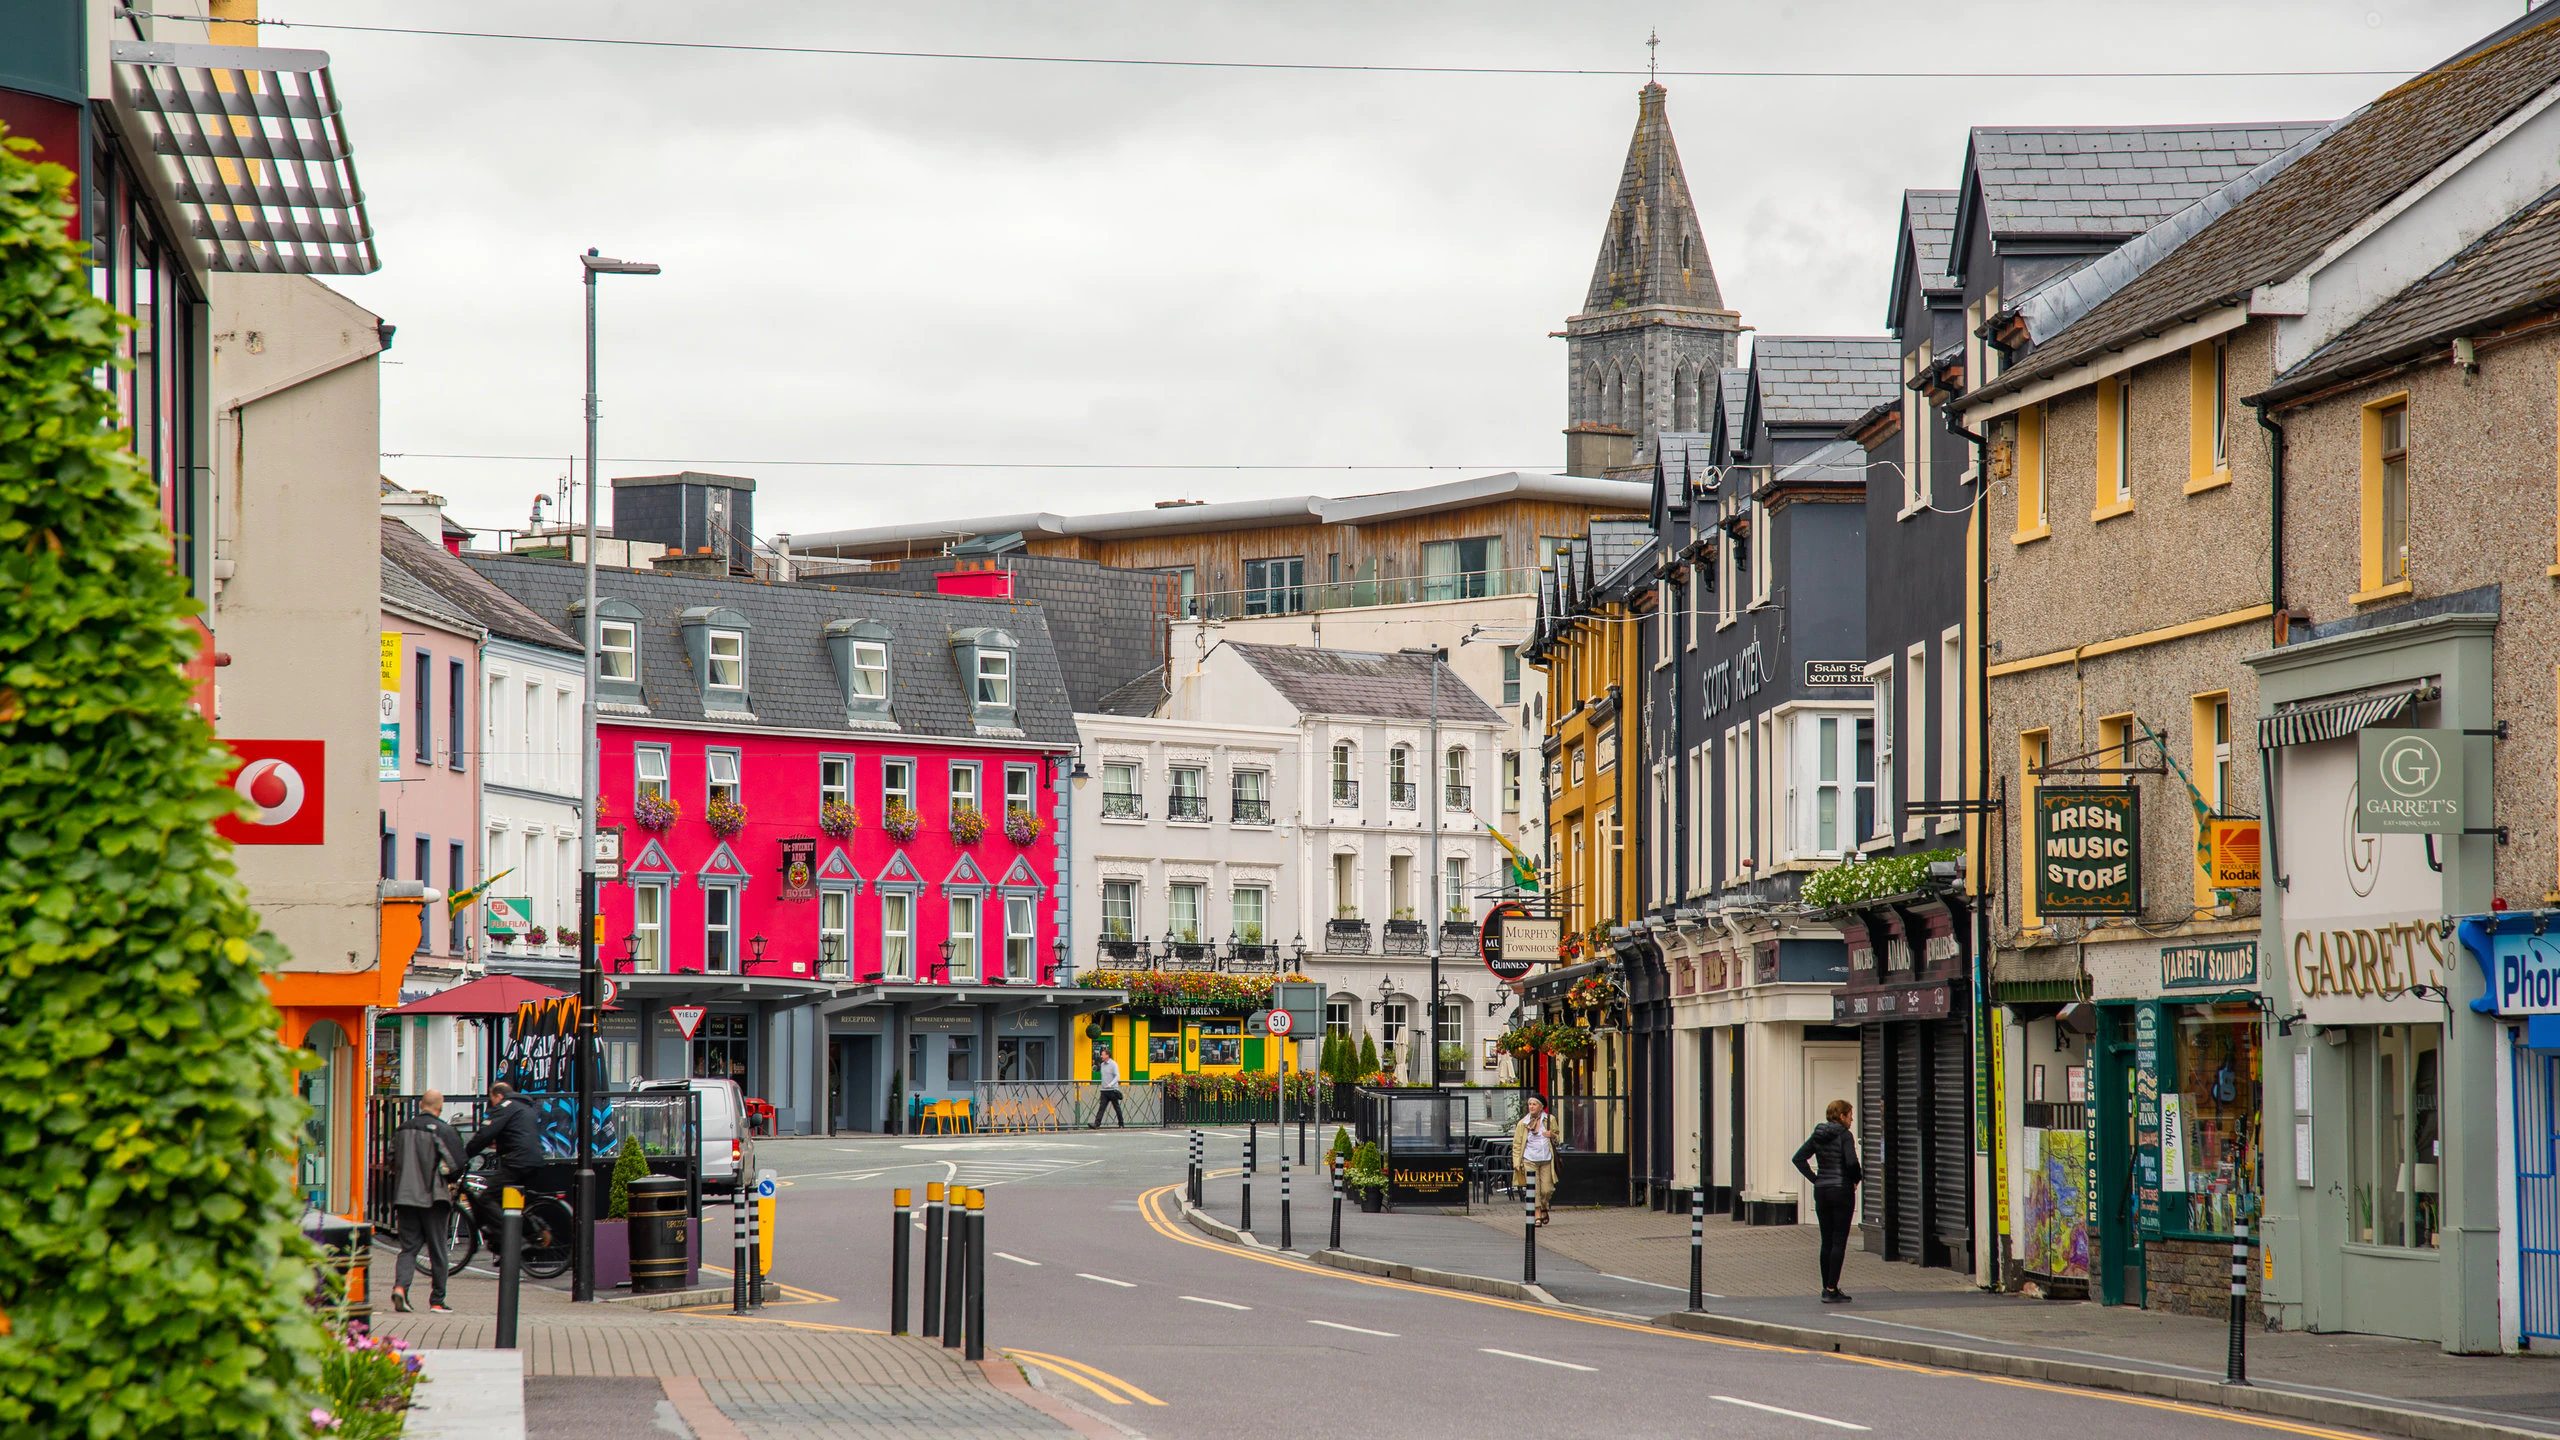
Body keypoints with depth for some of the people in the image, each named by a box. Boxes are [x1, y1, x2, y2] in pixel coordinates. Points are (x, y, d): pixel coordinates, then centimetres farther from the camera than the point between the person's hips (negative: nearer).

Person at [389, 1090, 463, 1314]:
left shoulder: (402, 1129, 8)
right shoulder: (443, 1131, -9)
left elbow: (392, 1162, 14)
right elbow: (455, 1165, -12)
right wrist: (450, 1181, 8)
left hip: (404, 1196, 4)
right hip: (433, 1198, -4)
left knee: (408, 1247, 8)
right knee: (437, 1251, 6)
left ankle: (400, 1286, -16)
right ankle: (437, 1301, 10)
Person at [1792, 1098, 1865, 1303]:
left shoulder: (1817, 1136, 7)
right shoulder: (1844, 1136, -11)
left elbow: (1799, 1159, 5)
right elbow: (1852, 1163, -23)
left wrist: (1815, 1179, 7)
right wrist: (1857, 1178, -3)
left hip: (1821, 1192, 6)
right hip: (1842, 1191, -6)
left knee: (1827, 1241, 13)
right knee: (1839, 1241, -3)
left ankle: (1827, 1288, 17)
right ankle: (1831, 1290, -7)